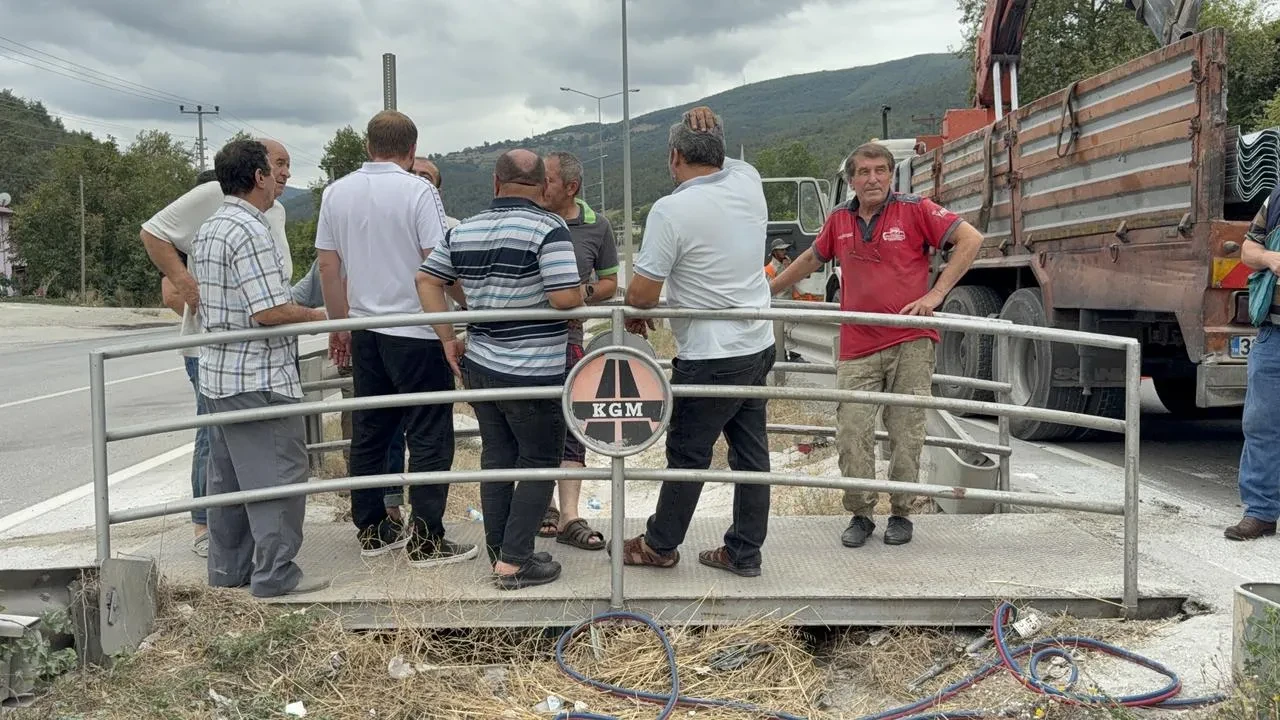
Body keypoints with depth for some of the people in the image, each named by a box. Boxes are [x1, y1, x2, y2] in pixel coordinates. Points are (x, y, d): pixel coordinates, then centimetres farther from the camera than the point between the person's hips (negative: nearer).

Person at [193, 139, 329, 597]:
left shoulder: (209, 229, 14)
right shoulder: (250, 232, -17)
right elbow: (270, 310, -23)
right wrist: (315, 315, -7)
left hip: (217, 374, 10)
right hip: (259, 378, -10)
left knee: (228, 475, 15)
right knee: (277, 474, -3)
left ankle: (228, 568, 24)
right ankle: (276, 573, 1)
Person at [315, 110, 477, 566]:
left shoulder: (337, 193, 6)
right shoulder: (418, 192, -11)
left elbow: (327, 265, 10)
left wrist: (340, 325, 18)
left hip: (364, 331, 6)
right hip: (416, 331, -6)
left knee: (368, 432, 14)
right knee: (429, 438, 1)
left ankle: (372, 529, 22)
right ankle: (425, 540, 3)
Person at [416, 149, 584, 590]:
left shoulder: (464, 230, 8)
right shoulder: (548, 228, -14)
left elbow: (426, 279, 10)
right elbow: (565, 298, -22)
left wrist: (448, 339, 10)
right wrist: (582, 296, 1)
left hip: (479, 366, 7)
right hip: (533, 373, -6)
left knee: (496, 458, 16)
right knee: (539, 465, 5)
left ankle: (499, 552, 24)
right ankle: (513, 562, 3)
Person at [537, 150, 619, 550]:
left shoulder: (596, 227, 2)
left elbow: (609, 282, 10)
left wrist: (584, 294, -9)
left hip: (566, 336, 0)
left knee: (569, 424, -4)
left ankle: (569, 517, 0)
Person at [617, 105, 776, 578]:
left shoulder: (671, 210, -17)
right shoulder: (748, 183, 1)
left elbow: (641, 294, -16)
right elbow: (727, 164, 27)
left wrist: (635, 316, 6)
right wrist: (711, 132, 8)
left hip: (710, 358, -7)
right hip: (758, 345, 7)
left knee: (688, 455, 7)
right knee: (751, 452, 12)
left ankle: (659, 545, 24)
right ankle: (744, 552, 22)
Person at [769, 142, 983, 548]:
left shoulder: (915, 210, -2)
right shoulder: (839, 221, 10)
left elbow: (971, 239, -5)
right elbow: (811, 259, 28)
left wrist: (936, 293, -11)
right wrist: (767, 290, 33)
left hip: (910, 343, -3)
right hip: (858, 348, 3)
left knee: (906, 434, 3)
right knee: (852, 434, -3)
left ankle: (901, 514, 17)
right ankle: (860, 515, 12)